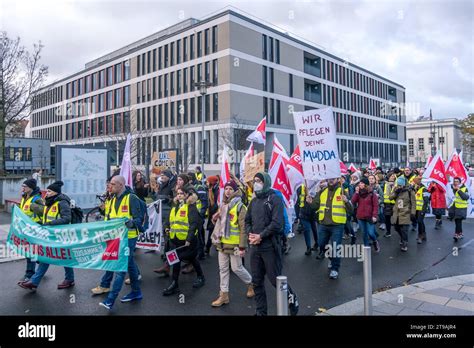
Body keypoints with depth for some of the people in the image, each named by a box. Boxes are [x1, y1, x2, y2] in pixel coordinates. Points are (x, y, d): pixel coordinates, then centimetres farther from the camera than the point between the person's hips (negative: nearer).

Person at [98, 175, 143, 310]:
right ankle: (136, 292, 26)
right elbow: (110, 217, 21)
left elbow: (139, 219, -16)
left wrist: (130, 222, -35)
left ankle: (110, 299, -1)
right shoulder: (114, 199, 11)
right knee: (129, 265, 15)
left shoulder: (132, 198, -14)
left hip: (128, 238, -8)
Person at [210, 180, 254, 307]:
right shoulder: (222, 205, 12)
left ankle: (251, 284, 29)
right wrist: (215, 218, 6)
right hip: (222, 242, 7)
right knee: (223, 269, 10)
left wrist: (242, 246, -19)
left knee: (236, 268, 2)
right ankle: (223, 295, 20)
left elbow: (243, 228, -16)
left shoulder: (240, 206, -13)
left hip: (234, 244, -7)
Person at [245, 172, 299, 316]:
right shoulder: (254, 201, 13)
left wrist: (260, 236, -17)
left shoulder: (275, 199, -7)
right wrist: (250, 234, -4)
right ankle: (260, 311, 24)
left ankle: (292, 299, 27)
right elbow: (247, 220, 16)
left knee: (275, 279, 0)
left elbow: (277, 223, -16)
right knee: (257, 281, 11)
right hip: (255, 247, 6)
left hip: (270, 246, -6)